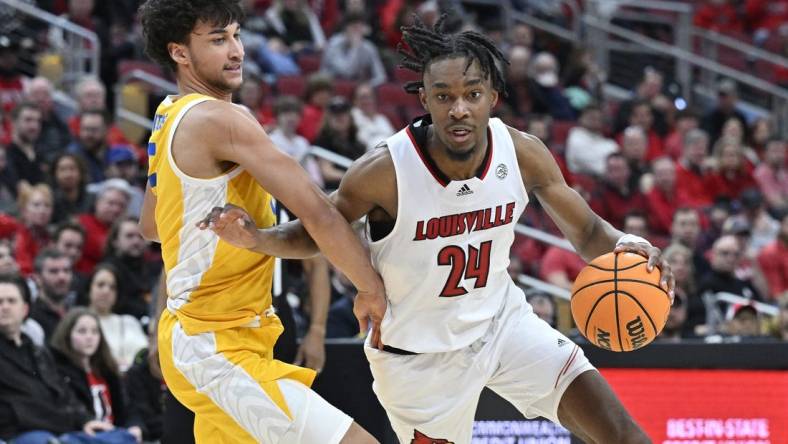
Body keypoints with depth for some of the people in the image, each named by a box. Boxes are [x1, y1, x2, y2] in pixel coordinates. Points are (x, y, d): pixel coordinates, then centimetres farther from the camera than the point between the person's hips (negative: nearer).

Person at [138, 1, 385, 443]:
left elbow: (151, 225, 28)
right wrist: (372, 289, -9)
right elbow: (318, 212, -19)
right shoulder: (221, 120, -17)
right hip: (218, 350, -11)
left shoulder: (170, 118, 12)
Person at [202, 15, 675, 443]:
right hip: (421, 351, -3)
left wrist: (624, 246, -26)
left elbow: (586, 231, -3)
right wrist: (255, 237, -29)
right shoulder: (384, 172, -26)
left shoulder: (523, 154, -16)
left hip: (502, 320, 4)